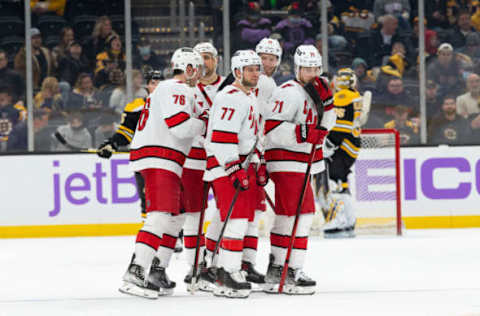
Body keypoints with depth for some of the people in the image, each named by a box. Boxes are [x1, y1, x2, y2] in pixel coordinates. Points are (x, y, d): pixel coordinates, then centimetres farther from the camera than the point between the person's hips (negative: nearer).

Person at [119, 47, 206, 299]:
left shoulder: (166, 88, 26)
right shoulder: (178, 89, -9)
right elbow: (180, 125, -20)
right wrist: (204, 124, -5)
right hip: (159, 159, -11)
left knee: (175, 216, 16)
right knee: (160, 216, -20)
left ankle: (157, 272, 15)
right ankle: (135, 274, -29)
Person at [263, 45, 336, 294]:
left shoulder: (314, 92, 17)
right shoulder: (289, 93, -14)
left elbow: (325, 125, 13)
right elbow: (272, 128, -22)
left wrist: (325, 99, -1)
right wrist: (302, 133, -29)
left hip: (301, 165, 10)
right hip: (286, 163, -10)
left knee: (286, 215, 14)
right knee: (299, 214, -13)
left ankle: (276, 271, 21)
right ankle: (291, 273, -13)